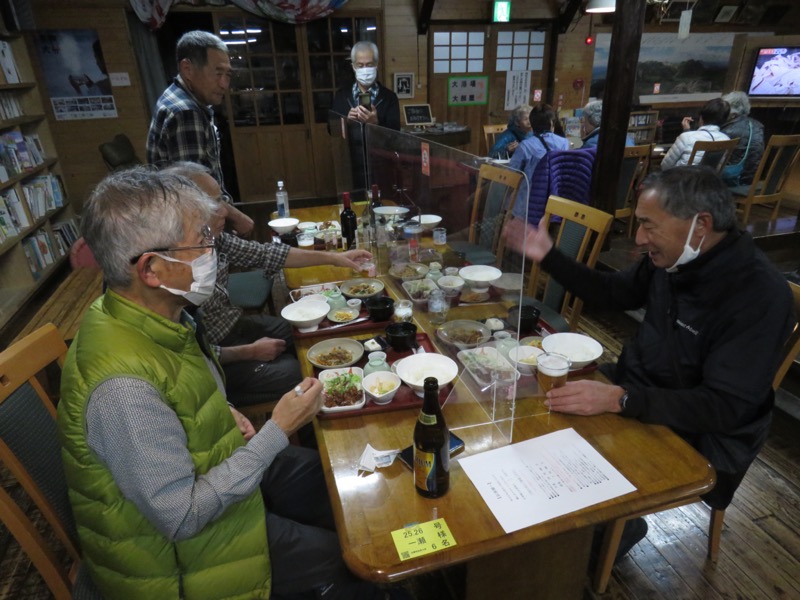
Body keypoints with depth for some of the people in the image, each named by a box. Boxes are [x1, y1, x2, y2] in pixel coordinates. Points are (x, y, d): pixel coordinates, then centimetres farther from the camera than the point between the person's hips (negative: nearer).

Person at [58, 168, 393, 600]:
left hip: (210, 465, 8)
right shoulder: (124, 386, -36)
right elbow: (180, 517, -29)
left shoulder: (156, 317, -9)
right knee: (353, 557, 0)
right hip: (176, 542, -7)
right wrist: (278, 430, -26)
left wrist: (221, 413, -5)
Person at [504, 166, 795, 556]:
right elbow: (615, 293, 11)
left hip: (695, 436, -7)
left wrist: (620, 399, -39)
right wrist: (548, 257, 3)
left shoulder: (760, 295, -26)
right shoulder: (671, 258, -6)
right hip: (639, 389, 7)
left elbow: (726, 407, -29)